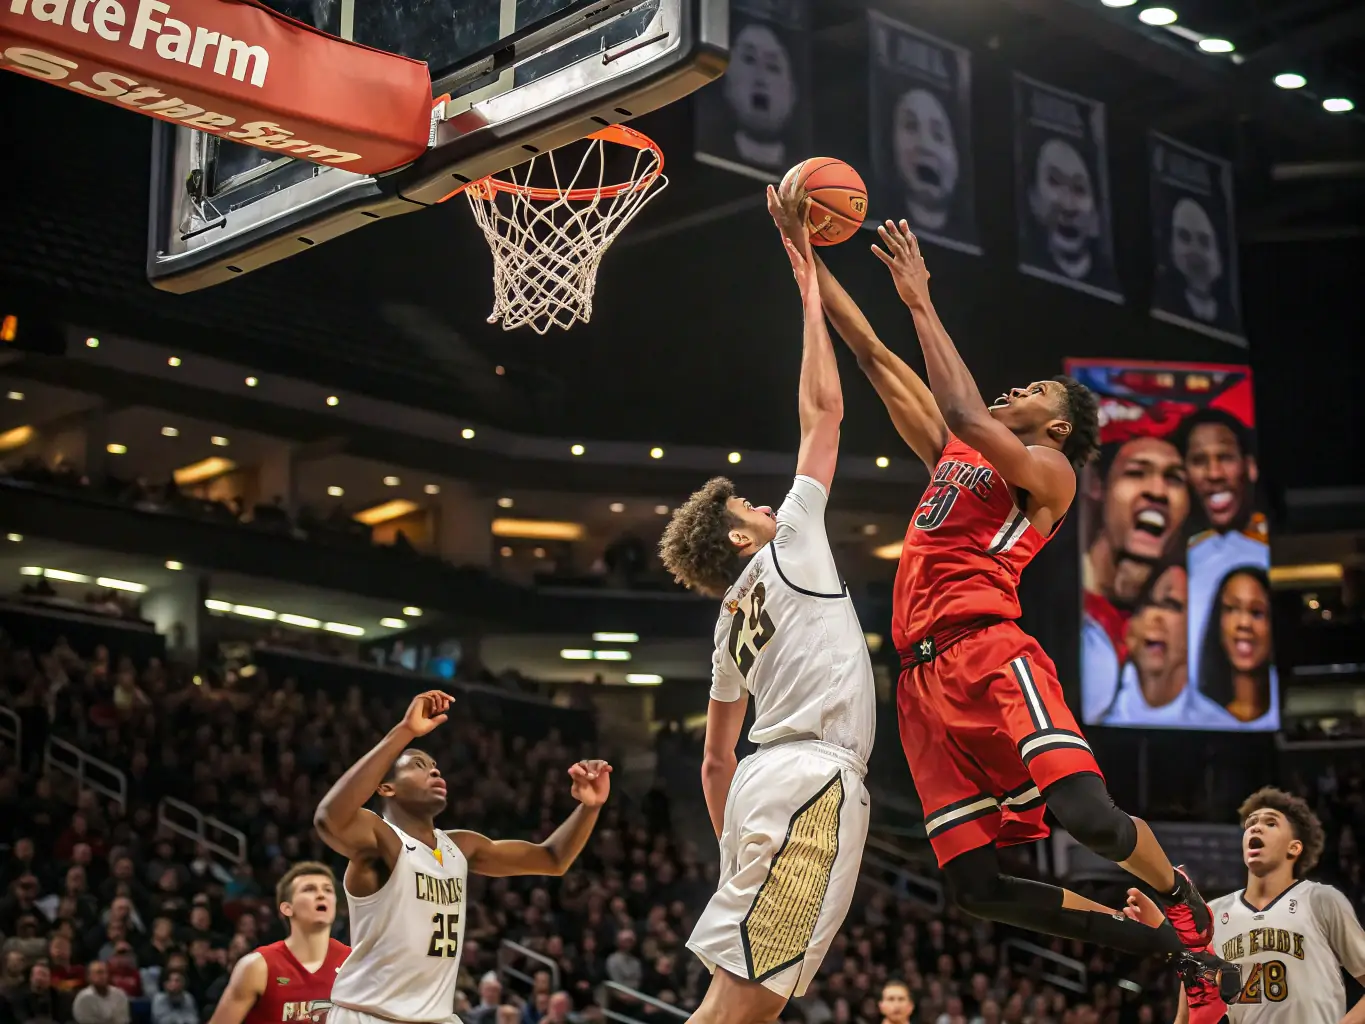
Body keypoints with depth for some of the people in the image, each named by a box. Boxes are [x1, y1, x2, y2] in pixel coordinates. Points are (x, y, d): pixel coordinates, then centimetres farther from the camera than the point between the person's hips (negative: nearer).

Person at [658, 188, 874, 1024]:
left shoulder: (732, 625, 25)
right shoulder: (791, 546, 7)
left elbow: (716, 759, 26)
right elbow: (824, 410, 7)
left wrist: (736, 848, 30)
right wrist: (811, 294, 14)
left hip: (770, 780, 8)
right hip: (813, 776, -8)